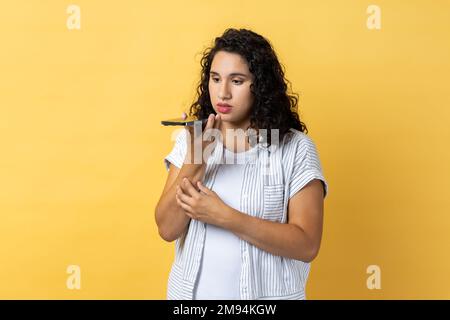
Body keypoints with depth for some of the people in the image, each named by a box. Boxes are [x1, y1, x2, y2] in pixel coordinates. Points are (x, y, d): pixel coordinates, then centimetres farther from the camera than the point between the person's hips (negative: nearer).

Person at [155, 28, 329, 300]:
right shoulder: (191, 140, -2)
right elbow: (168, 229, -9)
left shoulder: (296, 148, -12)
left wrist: (222, 215, -22)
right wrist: (194, 159, -22)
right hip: (191, 290, 3)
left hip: (265, 292, -2)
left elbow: (307, 246, -16)